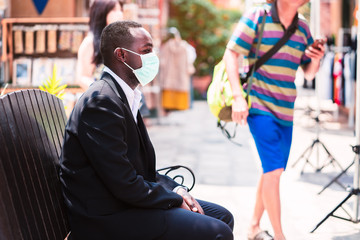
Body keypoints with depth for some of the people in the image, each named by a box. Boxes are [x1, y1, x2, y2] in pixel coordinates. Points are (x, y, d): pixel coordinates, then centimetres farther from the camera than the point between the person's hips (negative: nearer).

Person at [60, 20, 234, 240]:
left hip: (126, 201, 10)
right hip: (106, 219, -10)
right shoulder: (101, 101, -20)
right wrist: (176, 200, -11)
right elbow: (125, 185, -22)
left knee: (222, 217, 10)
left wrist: (175, 189, 2)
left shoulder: (126, 96, 12)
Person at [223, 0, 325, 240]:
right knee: (274, 169, -14)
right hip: (259, 105, -6)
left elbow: (309, 74, 15)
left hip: (285, 111, 6)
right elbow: (231, 55, -10)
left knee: (272, 171, 12)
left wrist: (316, 59, -9)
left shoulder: (302, 27, 9)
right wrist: (238, 96, -19)